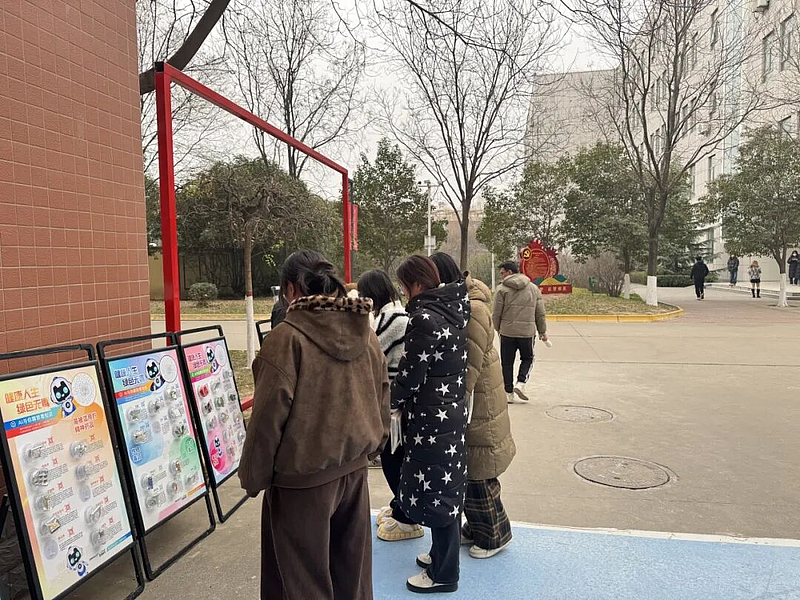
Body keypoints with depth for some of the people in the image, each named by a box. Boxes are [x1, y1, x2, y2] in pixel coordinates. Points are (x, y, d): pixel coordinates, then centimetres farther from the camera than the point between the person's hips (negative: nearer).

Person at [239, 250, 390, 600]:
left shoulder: (288, 338, -18)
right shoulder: (364, 332, 0)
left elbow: (269, 417, -17)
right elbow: (382, 398, 8)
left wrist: (253, 476, -4)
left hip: (303, 479, -6)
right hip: (354, 470, 6)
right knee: (351, 571, 22)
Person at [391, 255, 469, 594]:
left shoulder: (425, 319, -21)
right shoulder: (452, 309, 5)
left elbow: (410, 377, -18)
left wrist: (391, 401, 1)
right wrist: (403, 401, 15)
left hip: (432, 419, -9)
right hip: (453, 411, 9)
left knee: (436, 492, 5)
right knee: (446, 489, 21)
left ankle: (444, 574, 21)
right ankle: (442, 553, 38)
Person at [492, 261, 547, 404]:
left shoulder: (502, 289, -5)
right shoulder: (534, 288, 7)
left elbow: (496, 314, -4)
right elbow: (540, 313, 8)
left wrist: (498, 329, 12)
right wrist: (542, 331, 17)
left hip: (507, 332, -2)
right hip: (528, 332, 2)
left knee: (507, 363, 9)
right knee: (527, 359, 21)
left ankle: (508, 393, 12)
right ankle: (521, 383, 3)